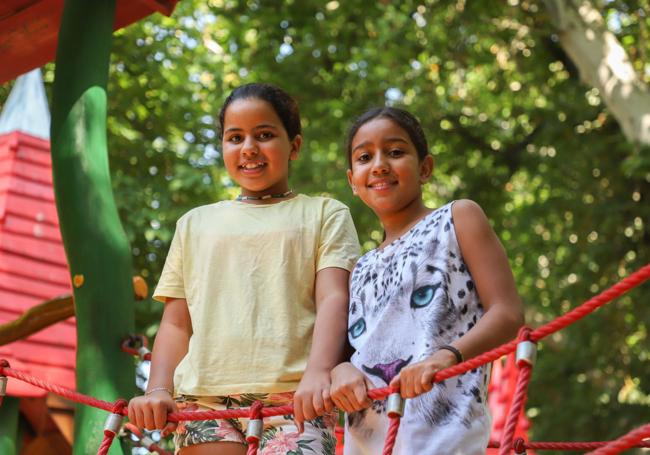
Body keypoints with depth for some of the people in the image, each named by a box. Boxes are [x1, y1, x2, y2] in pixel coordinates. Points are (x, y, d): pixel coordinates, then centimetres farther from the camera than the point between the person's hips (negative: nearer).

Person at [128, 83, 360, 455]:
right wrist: (159, 390, 0)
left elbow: (333, 299, -1)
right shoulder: (196, 224, 22)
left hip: (294, 400, -2)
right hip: (205, 398, 3)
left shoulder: (324, 214, 14)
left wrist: (318, 374, -19)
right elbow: (177, 323, 18)